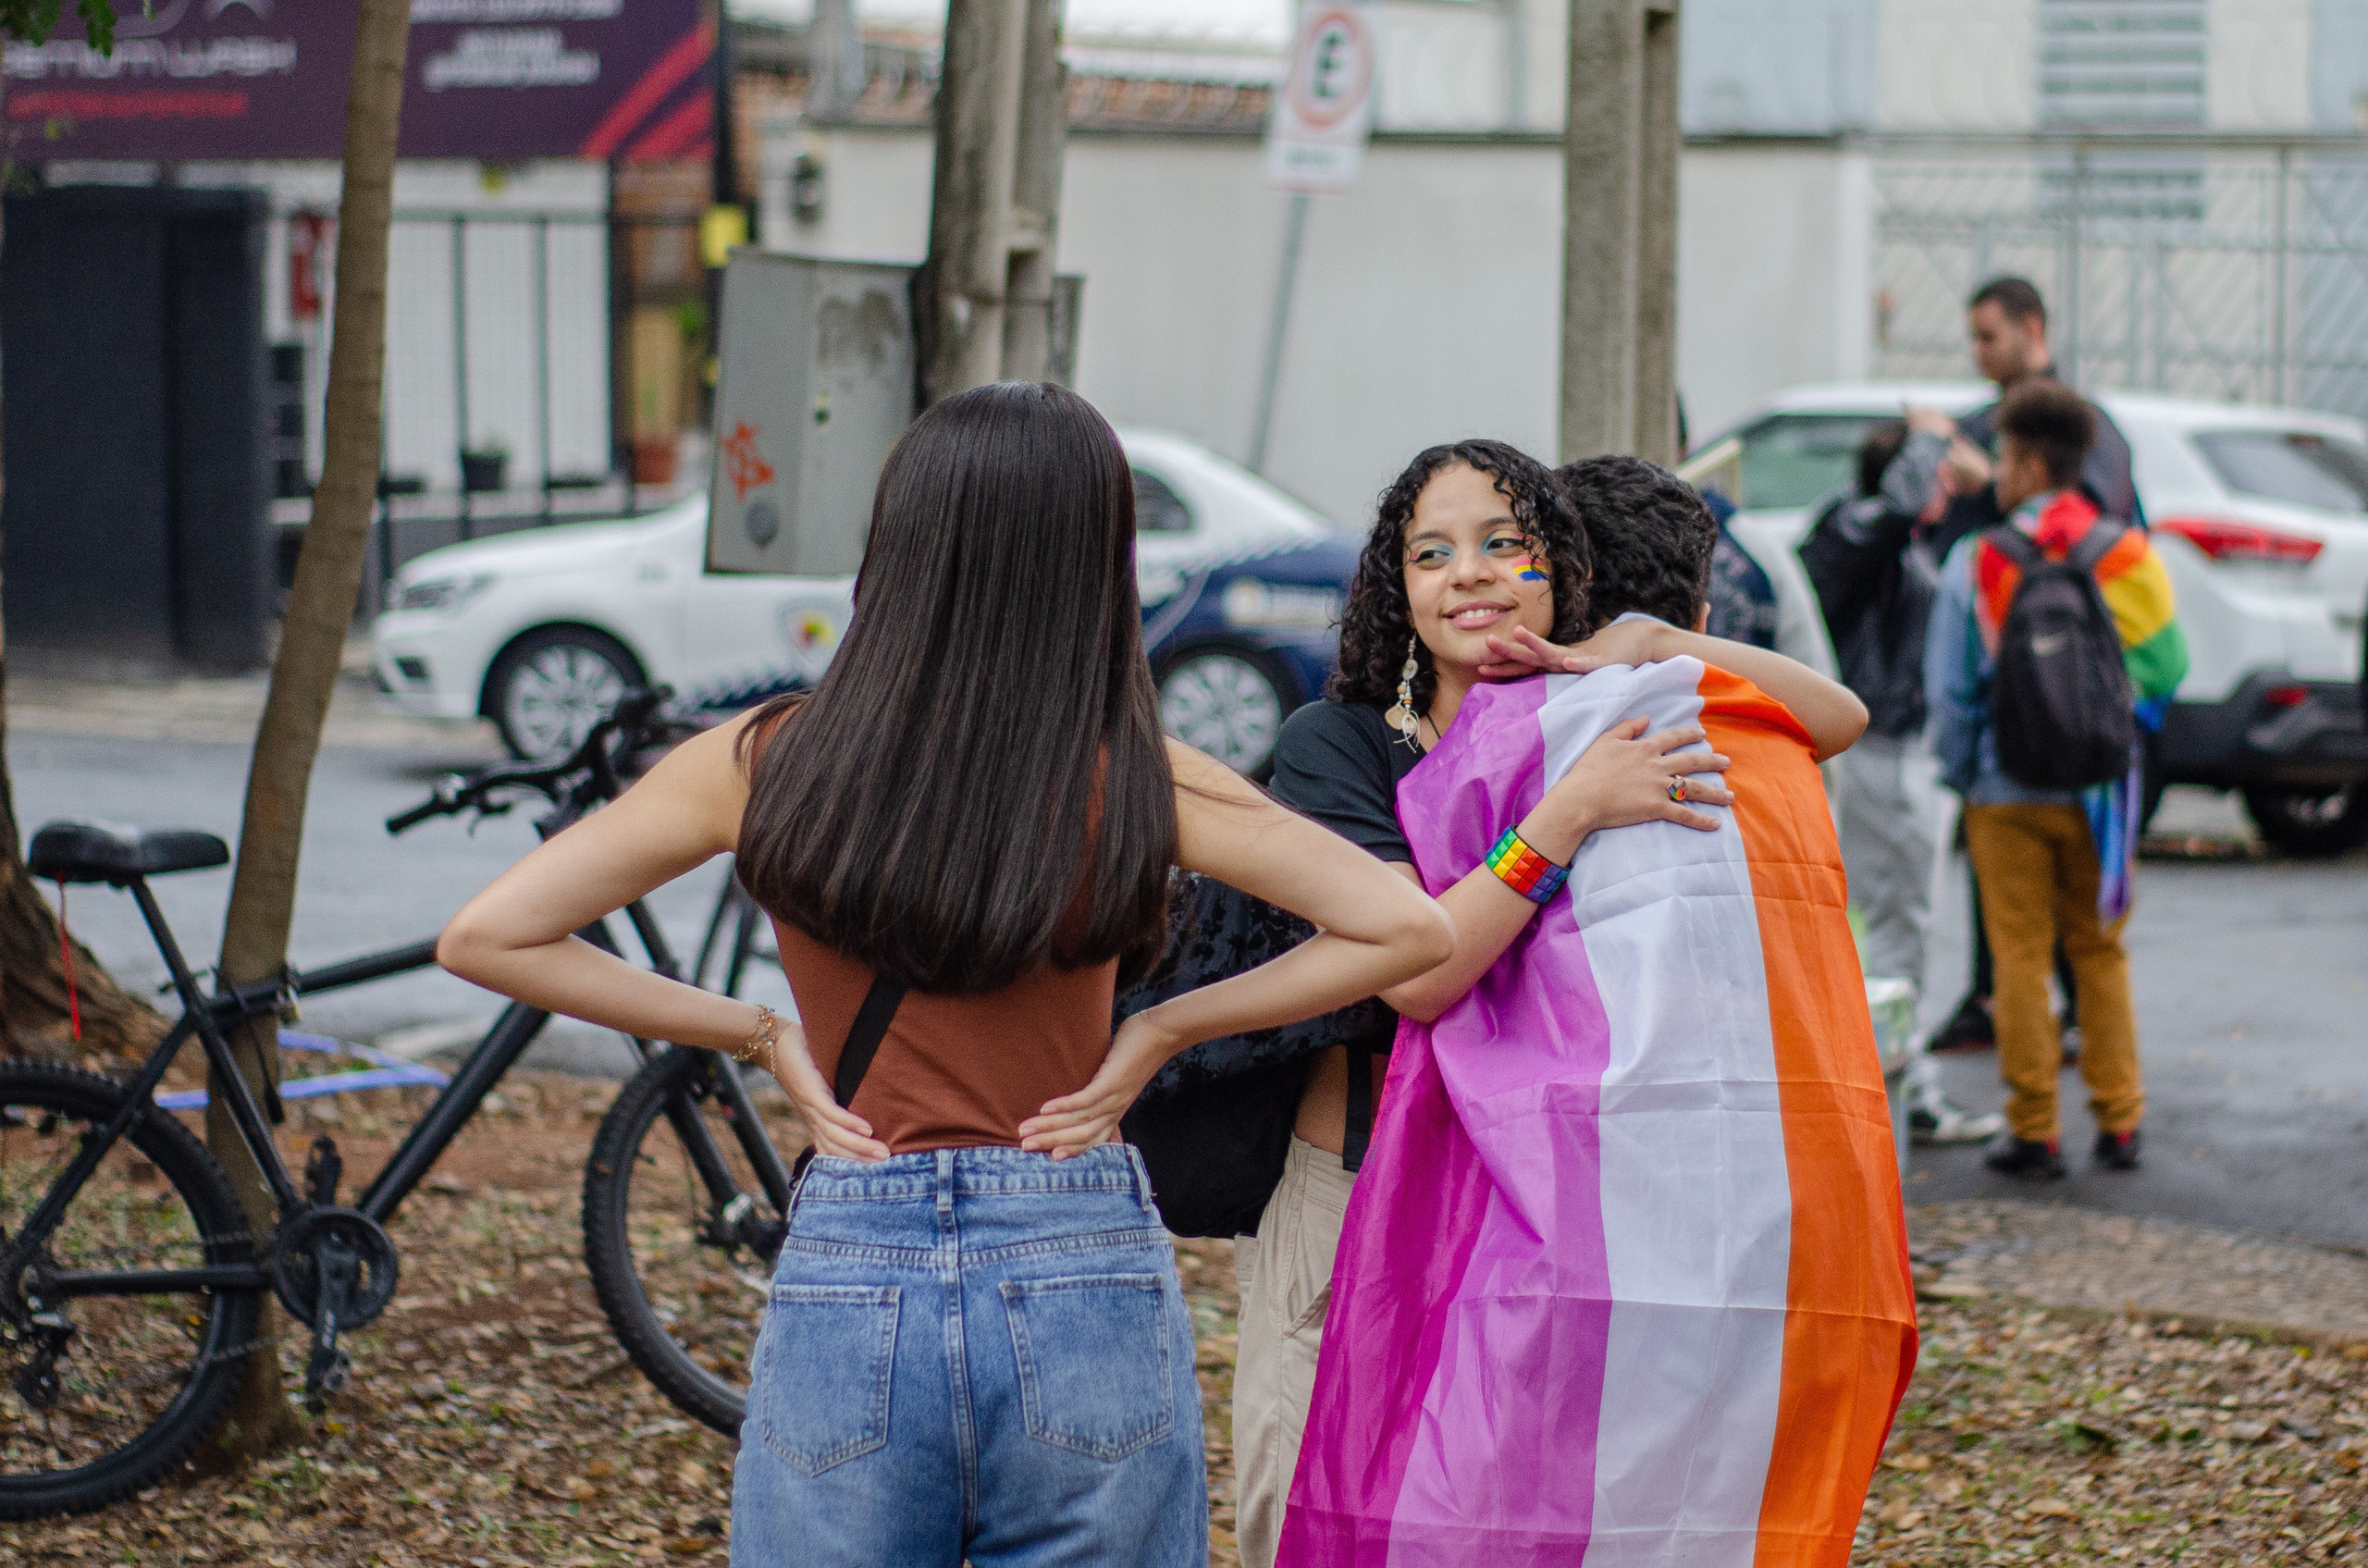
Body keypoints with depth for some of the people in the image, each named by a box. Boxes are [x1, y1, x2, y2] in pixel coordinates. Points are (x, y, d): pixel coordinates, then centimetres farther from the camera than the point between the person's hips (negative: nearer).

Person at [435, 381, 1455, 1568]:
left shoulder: (765, 764, -3)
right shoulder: (1131, 783, -7)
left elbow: (485, 936, -1)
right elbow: (1409, 928, -7)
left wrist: (754, 1032, 2)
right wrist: (1161, 1030, -1)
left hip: (845, 1281, 1)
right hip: (1085, 1287, -1)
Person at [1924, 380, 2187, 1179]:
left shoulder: (1977, 561, -9)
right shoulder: (2128, 557, -2)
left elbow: (1949, 689, -5)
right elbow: (2168, 669, 2)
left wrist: (1958, 773, 8)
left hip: (2010, 788, -3)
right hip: (2099, 791, 3)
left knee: (2021, 958, 3)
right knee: (2100, 952, 14)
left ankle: (2035, 1131, 4)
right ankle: (2119, 1121, 14)